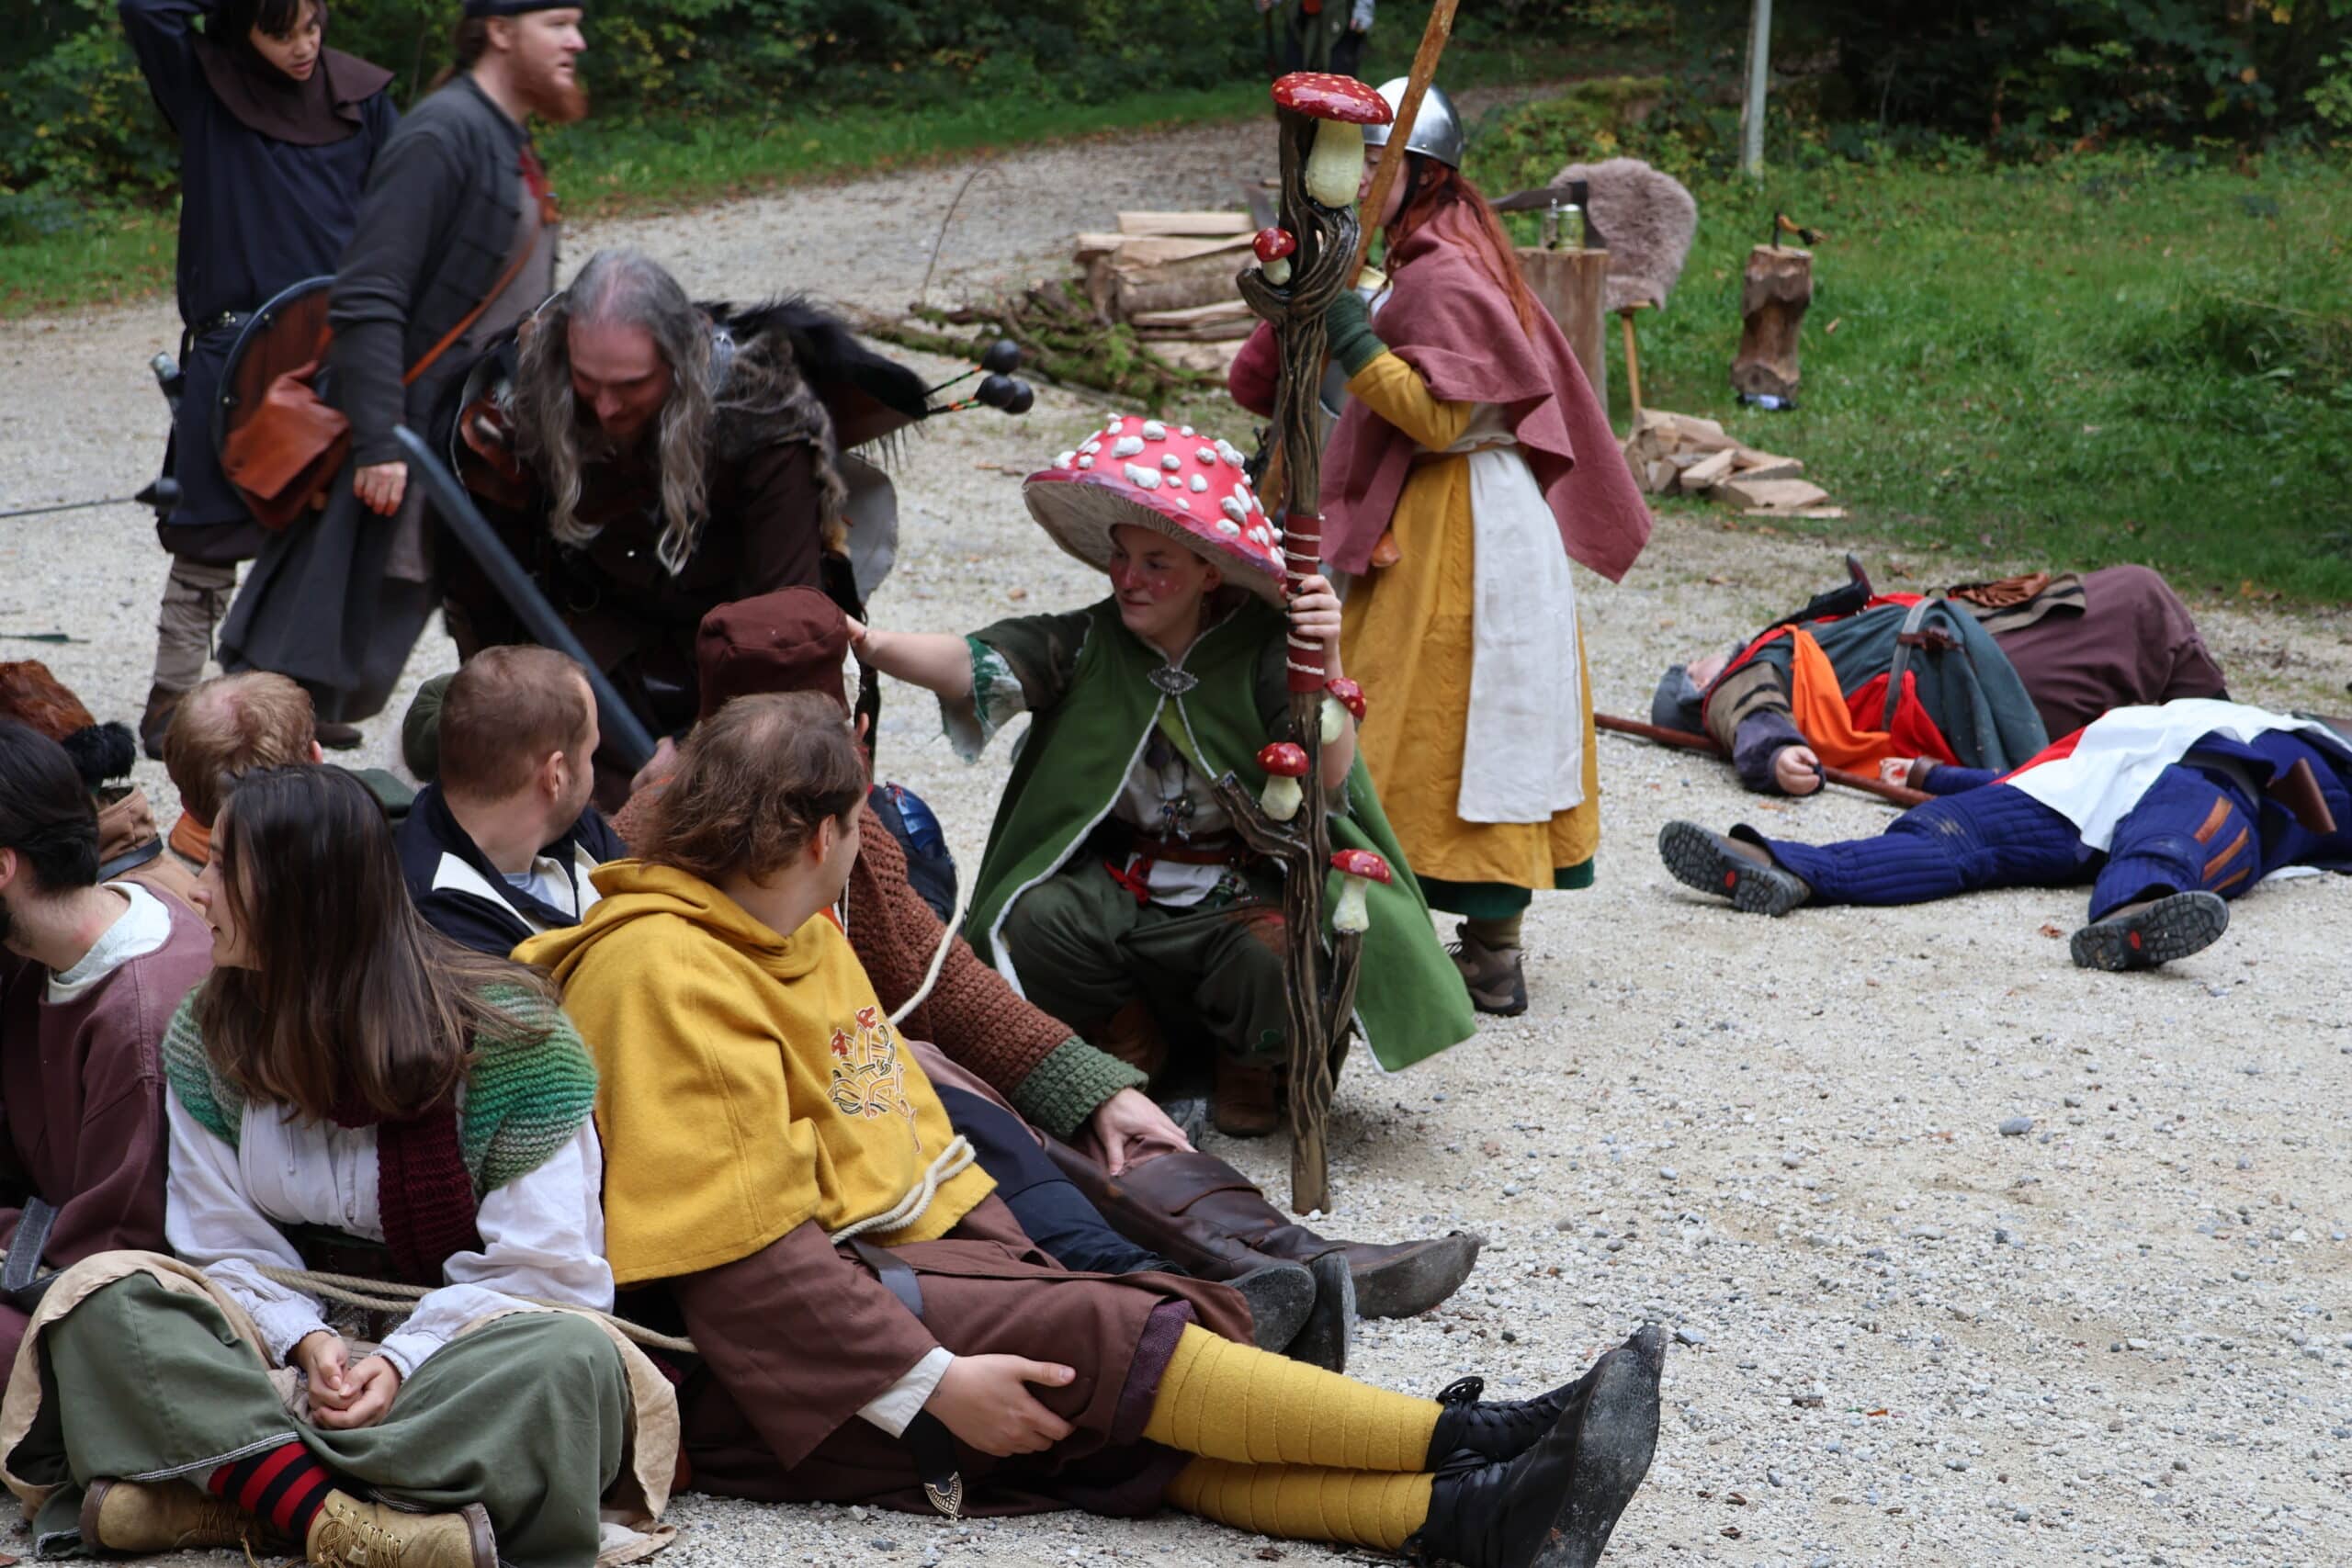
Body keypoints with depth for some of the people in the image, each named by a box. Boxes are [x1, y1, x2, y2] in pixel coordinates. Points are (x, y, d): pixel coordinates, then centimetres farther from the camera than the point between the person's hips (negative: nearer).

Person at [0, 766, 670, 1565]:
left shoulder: (507, 1032, -9)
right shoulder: (208, 1033, 5)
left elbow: (546, 1268, -10)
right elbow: (226, 1246, 3)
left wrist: (405, 1358, -24)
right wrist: (305, 1338, -18)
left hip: (466, 1336, -3)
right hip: (299, 1328, 4)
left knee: (572, 1360, -37)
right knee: (98, 1298, -22)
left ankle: (228, 1491, -42)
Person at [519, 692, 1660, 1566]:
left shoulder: (798, 936, 18)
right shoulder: (666, 972, -15)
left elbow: (912, 1137, 21)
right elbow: (742, 1253, -21)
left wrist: (1029, 1276, 9)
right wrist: (933, 1381, -24)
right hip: (747, 1366, -9)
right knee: (1101, 1348, -22)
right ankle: (1467, 1445, -22)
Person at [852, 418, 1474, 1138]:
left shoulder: (1261, 653, -9)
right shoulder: (1086, 644, -6)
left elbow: (1328, 782, -19)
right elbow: (974, 666, -22)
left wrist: (1326, 663, -33)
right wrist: (867, 642, -40)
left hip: (1240, 899, -2)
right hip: (1113, 891, 2)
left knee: (1283, 962, -33)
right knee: (1034, 922, -29)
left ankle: (1246, 1065, 9)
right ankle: (1127, 1044, 7)